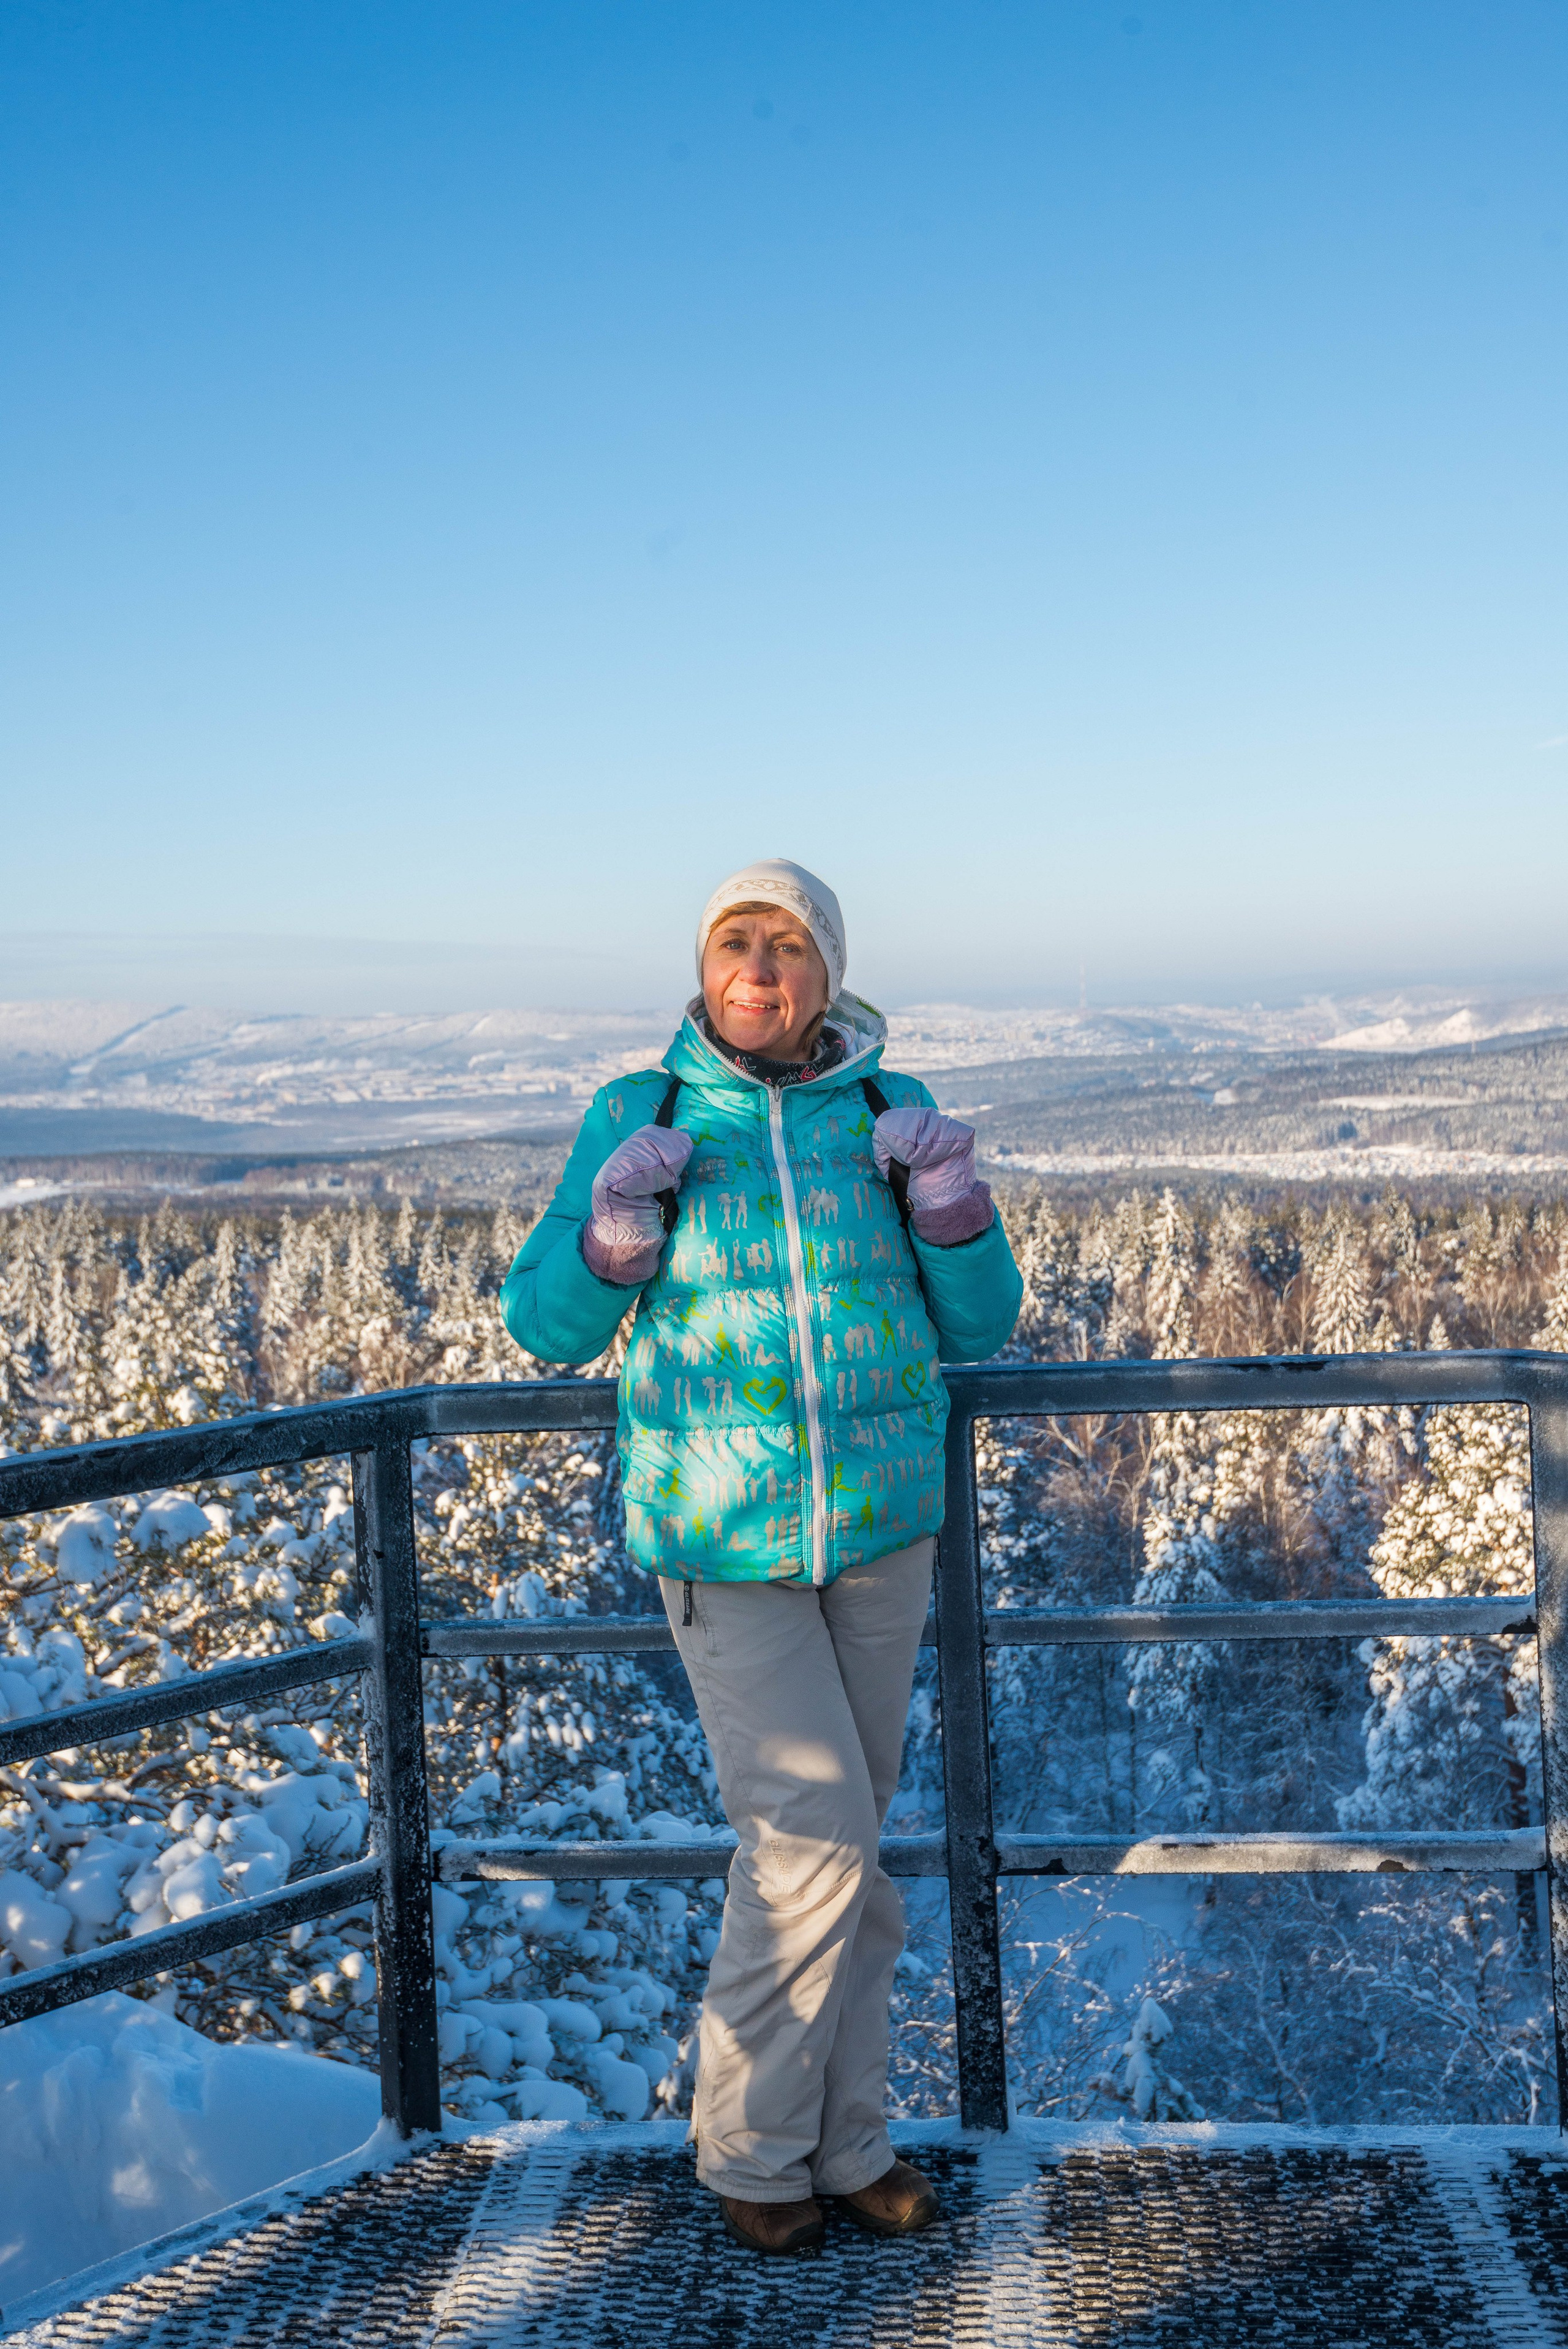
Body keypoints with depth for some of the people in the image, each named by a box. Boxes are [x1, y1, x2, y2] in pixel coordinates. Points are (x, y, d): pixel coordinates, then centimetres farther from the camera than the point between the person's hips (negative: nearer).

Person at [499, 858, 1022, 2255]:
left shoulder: (888, 1116, 0)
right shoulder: (638, 1115, -6)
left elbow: (980, 1326, 1)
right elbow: (546, 1327, -4)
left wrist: (950, 1194, -16)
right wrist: (616, 1225, -23)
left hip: (881, 1527, 3)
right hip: (721, 1537, -3)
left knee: (849, 1842, 13)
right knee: (810, 1836, -9)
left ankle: (846, 2139, 29)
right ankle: (750, 2149, 14)